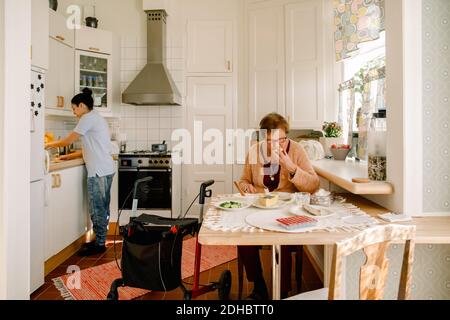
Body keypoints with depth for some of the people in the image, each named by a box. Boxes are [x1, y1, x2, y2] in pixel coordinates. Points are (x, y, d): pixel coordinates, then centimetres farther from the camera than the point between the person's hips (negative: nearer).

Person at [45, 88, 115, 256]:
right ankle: (100, 241, 22)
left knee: (97, 209, -2)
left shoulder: (88, 118, -9)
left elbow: (68, 141, -5)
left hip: (99, 172, -10)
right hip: (105, 170, 10)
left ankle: (99, 244, 7)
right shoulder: (97, 118, 21)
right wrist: (69, 157, 21)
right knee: (101, 208, 14)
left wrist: (50, 145, 13)